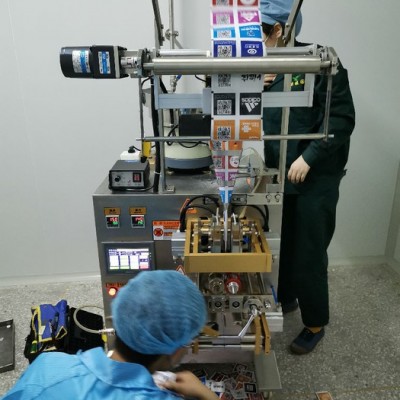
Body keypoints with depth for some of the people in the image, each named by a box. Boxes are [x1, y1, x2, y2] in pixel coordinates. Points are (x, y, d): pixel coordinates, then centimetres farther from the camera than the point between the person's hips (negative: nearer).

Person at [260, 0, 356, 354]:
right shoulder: (270, 67, 7)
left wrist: (308, 157, -22)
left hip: (315, 179, -6)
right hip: (280, 173, 6)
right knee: (282, 244, 17)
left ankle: (315, 324, 24)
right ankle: (285, 298, 41)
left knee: (309, 254, 3)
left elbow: (343, 119, -15)